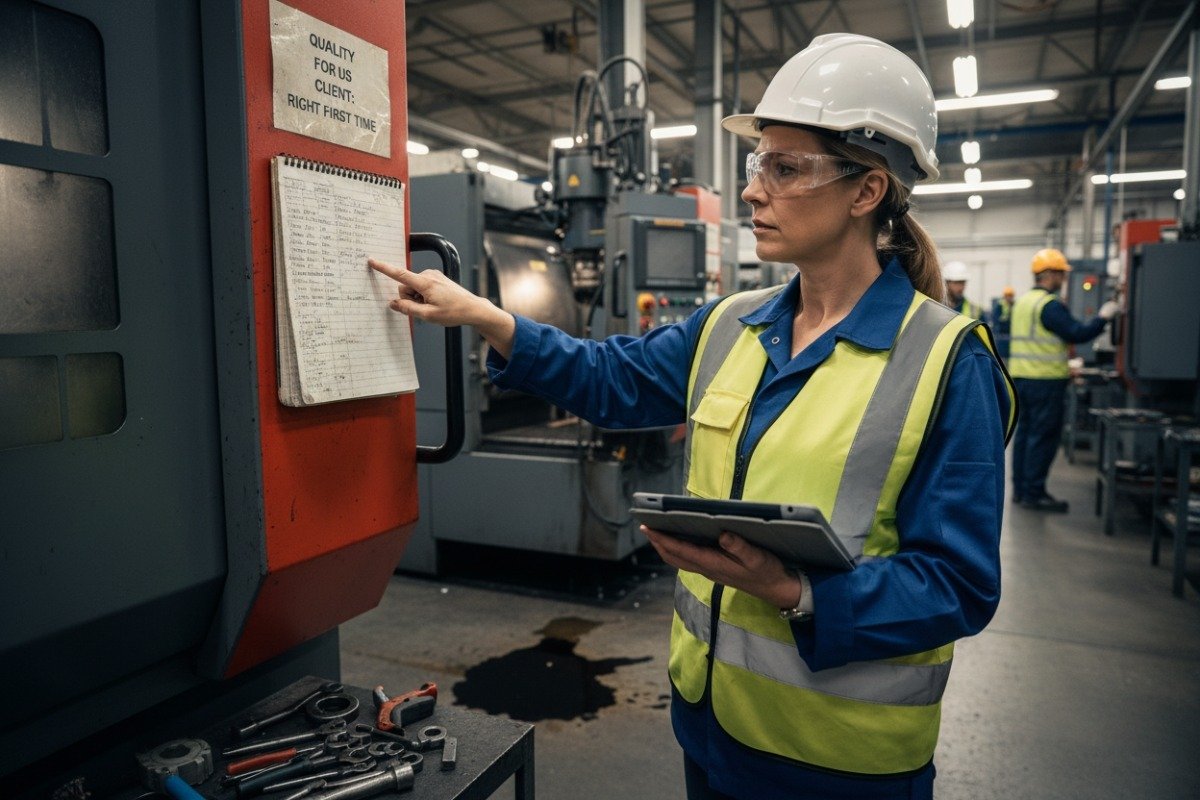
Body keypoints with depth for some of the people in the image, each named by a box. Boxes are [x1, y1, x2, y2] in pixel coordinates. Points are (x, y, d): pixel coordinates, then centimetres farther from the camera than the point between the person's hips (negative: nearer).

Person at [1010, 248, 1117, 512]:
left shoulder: (1024, 301, 15)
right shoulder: (1050, 304, -14)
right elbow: (1077, 334, -18)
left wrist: (1064, 367, 22)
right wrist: (1103, 318, -3)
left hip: (1021, 377, 9)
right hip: (1045, 381, -9)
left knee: (1025, 432, 12)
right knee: (1043, 437, -3)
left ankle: (1021, 489, 18)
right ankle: (1034, 493, 1)